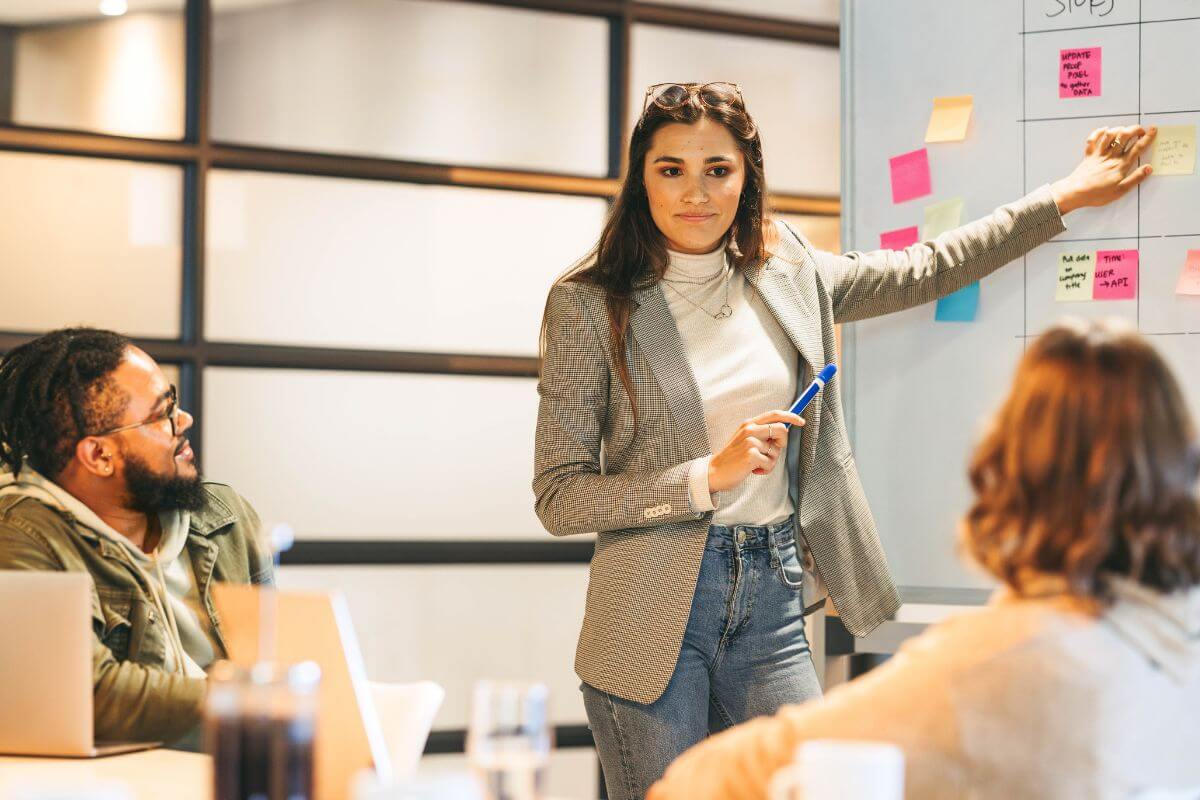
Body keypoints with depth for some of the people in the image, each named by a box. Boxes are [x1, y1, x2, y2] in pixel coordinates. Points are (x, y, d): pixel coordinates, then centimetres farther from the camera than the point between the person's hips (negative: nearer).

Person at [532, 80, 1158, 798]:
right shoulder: (591, 304, -6)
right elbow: (559, 497, -9)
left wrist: (1067, 196, 24)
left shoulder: (787, 274, 7)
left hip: (771, 600, 4)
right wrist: (711, 475, -18)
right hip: (655, 606, -4)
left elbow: (922, 273, 21)